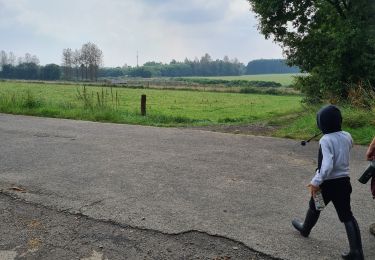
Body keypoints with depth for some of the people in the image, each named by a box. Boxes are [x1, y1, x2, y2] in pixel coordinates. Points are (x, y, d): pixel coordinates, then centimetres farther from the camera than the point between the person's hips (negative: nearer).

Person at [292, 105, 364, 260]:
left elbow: (327, 165, -29)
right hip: (344, 181, 5)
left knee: (314, 207, 21)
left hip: (328, 183, -5)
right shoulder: (347, 136, -2)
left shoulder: (325, 140, -21)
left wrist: (316, 182, -27)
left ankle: (305, 229, 46)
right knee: (347, 215, 8)